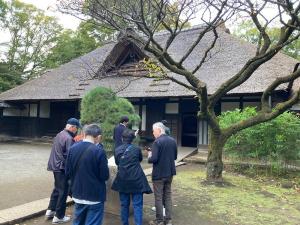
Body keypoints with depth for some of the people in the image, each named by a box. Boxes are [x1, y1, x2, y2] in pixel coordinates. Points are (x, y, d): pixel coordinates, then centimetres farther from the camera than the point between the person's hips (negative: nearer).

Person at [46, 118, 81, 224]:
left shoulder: (59, 134, 9)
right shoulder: (69, 138, -20)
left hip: (55, 166, 9)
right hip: (62, 168, -9)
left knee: (57, 189, 22)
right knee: (63, 191, 3)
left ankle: (50, 210, 30)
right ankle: (58, 216, 13)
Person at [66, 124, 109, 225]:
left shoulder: (73, 148, -4)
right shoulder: (99, 151, -19)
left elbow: (68, 173, 3)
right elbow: (105, 176, -13)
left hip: (78, 195, 5)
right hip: (95, 197, -5)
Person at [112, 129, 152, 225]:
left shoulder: (117, 150, 0)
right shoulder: (137, 149, -6)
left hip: (122, 180, 3)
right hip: (136, 180, -2)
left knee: (124, 204, 14)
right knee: (137, 205, 1)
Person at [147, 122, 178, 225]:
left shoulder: (157, 142, -18)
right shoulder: (173, 141, 4)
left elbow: (153, 159, -23)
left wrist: (149, 156, -3)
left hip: (159, 174, -7)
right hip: (170, 172, 7)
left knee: (158, 198, 6)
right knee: (168, 196, 16)